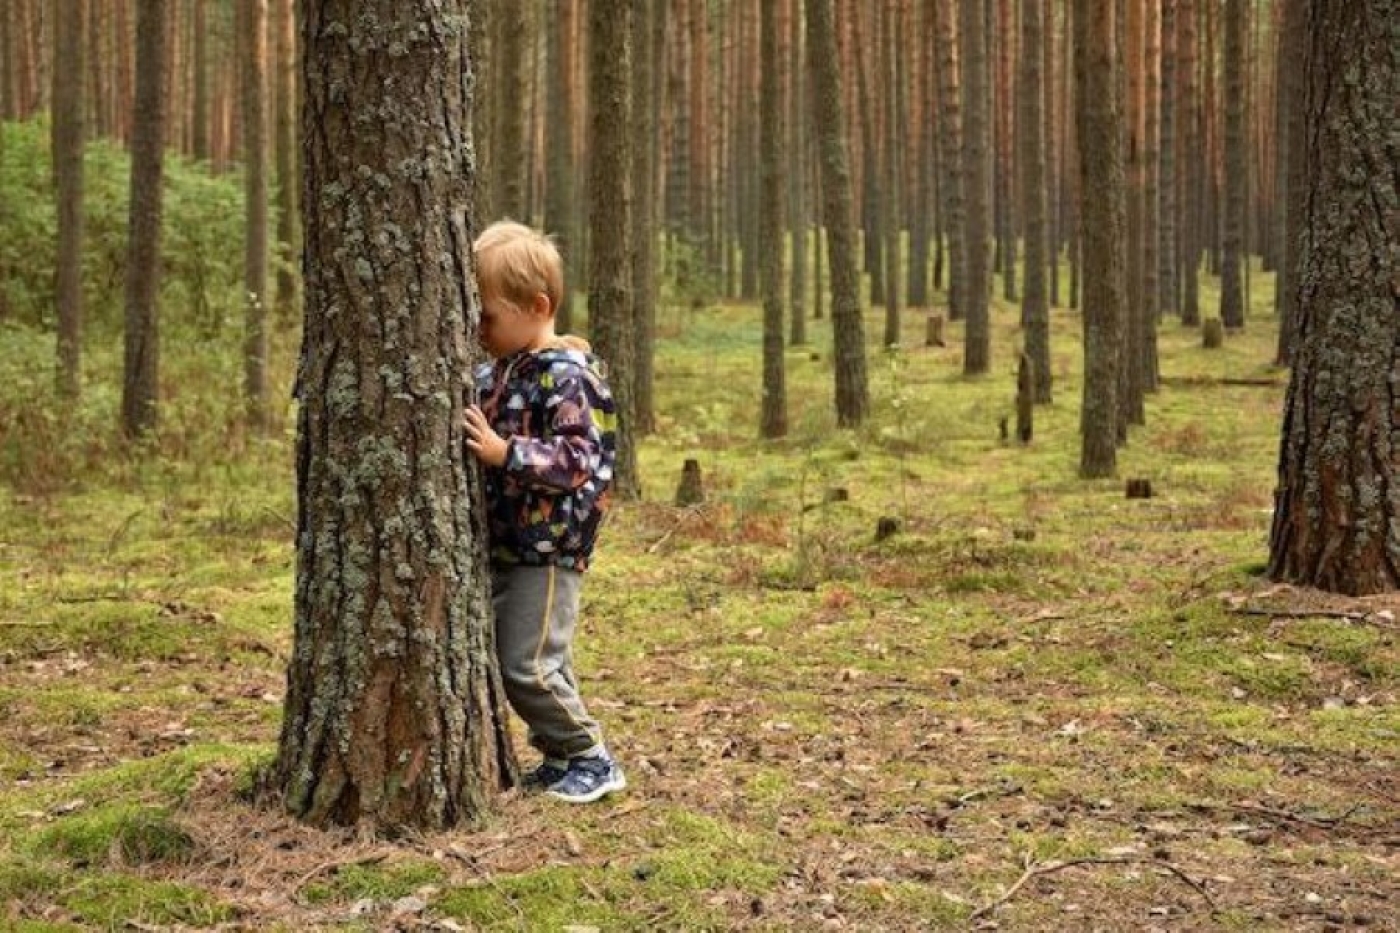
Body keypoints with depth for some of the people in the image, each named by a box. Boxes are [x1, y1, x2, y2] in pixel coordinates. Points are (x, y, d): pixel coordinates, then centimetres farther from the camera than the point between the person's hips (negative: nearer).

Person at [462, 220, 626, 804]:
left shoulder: (568, 374, -16)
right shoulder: (492, 373, 10)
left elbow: (583, 458, -24)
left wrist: (504, 452, -28)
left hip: (548, 550, -9)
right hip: (502, 547, 9)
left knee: (529, 665, -9)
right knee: (494, 658, 13)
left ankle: (591, 759, 8)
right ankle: (558, 757, 25)